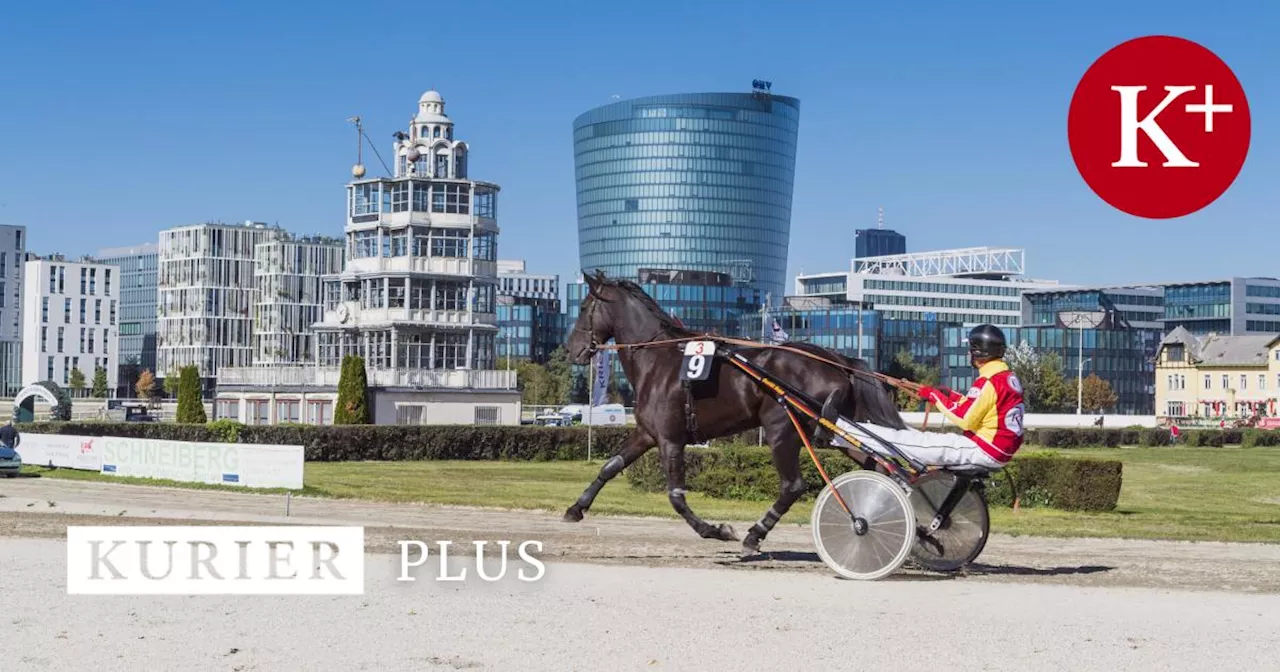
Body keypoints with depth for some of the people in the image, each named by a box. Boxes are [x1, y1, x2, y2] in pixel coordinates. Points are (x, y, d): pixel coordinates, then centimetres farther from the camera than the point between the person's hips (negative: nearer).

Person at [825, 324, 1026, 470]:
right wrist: (951, 397, 11)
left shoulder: (989, 382, -18)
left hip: (983, 452, -9)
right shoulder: (1010, 378, 14)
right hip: (1001, 454, 9)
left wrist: (935, 396, -9)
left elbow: (965, 419, -20)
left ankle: (836, 429, -7)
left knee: (910, 440, -8)